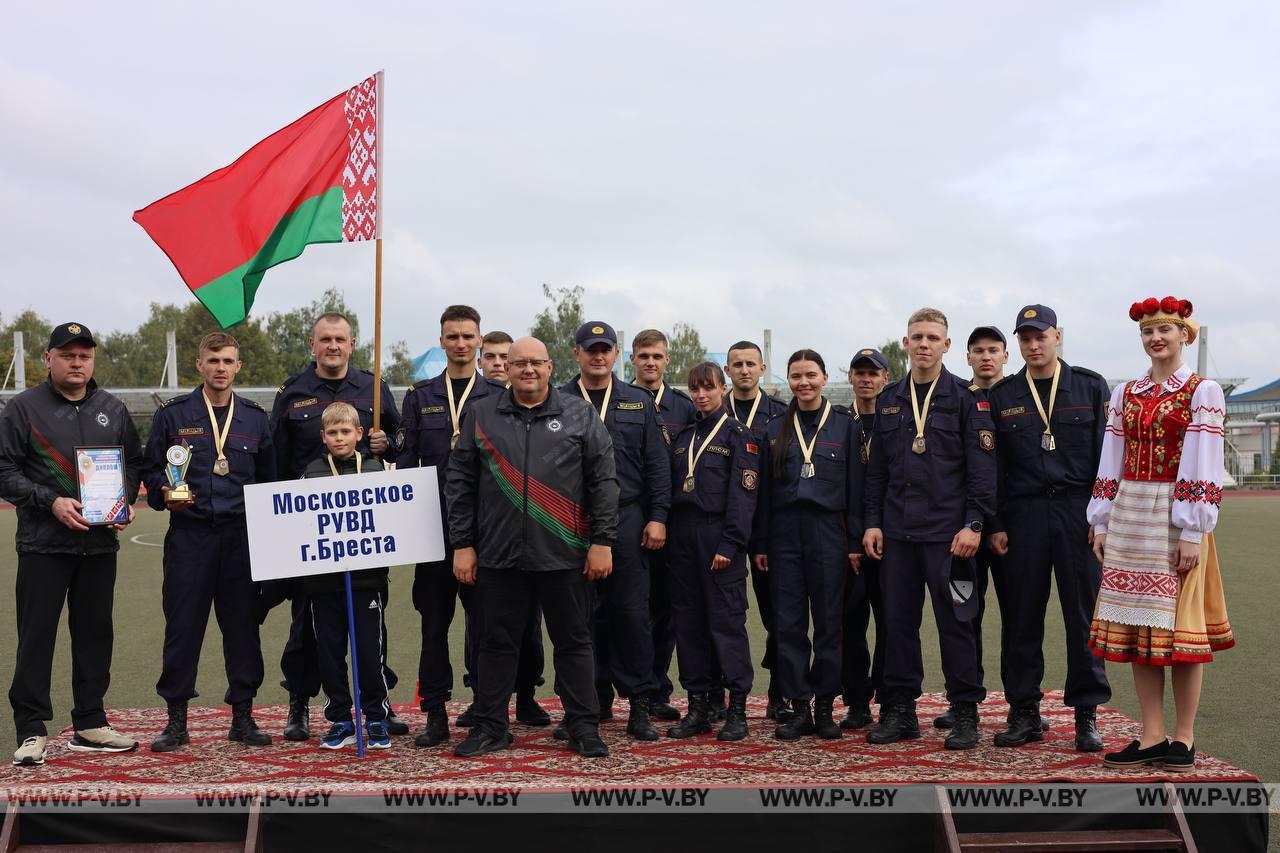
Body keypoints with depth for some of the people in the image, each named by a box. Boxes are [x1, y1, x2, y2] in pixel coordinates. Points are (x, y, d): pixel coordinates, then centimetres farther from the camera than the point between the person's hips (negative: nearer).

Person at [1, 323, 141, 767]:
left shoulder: (113, 409, 12)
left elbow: (133, 463, 19)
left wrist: (125, 500, 1)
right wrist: (51, 502, -15)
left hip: (100, 543, 4)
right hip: (43, 545, -4)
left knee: (95, 633, 9)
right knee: (36, 635, -3)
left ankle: (89, 725, 19)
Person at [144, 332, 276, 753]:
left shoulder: (255, 417, 11)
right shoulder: (174, 414, 5)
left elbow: (268, 480, 14)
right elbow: (150, 469, 8)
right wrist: (164, 495, -12)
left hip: (242, 536, 2)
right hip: (189, 534, -2)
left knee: (243, 624, 4)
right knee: (183, 624, 0)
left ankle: (243, 715, 14)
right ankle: (176, 719, 10)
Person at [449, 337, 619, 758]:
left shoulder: (580, 415, 3)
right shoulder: (481, 416, 7)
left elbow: (603, 481, 1)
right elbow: (460, 484, 7)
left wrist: (602, 542, -5)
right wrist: (462, 544, 1)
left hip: (564, 553, -1)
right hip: (499, 554, 1)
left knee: (573, 641, 7)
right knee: (498, 643, 9)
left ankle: (584, 728, 16)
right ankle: (489, 726, 20)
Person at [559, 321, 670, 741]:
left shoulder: (639, 403, 10)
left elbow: (657, 464, 7)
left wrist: (657, 517, -2)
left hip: (627, 519, 0)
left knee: (631, 610, -1)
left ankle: (639, 704, 5)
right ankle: (594, 700, 17)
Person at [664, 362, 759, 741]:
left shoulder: (739, 435, -2)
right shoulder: (682, 436, 16)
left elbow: (743, 494, -9)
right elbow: (671, 488, 16)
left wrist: (730, 544, -16)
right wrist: (668, 537, 6)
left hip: (718, 537, -6)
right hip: (682, 536, 6)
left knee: (727, 620, -6)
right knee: (688, 621, 6)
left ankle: (737, 709, 0)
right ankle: (697, 708, 12)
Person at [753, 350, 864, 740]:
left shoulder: (845, 425, 4)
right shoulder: (776, 429, 10)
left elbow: (855, 487, 2)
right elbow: (764, 491, 10)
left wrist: (855, 542, -4)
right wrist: (759, 544, 5)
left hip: (829, 531, -2)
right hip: (785, 532, 2)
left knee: (829, 622, 1)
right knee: (789, 623, 2)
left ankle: (824, 707, 11)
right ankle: (799, 706, 8)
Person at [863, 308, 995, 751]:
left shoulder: (966, 399, -1)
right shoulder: (889, 400, 12)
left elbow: (982, 468, -5)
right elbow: (877, 468, 14)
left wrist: (973, 524, -12)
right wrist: (872, 522, 7)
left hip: (947, 531, -4)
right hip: (896, 531, 4)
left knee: (954, 622, 0)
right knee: (898, 621, 7)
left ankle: (965, 714, 9)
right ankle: (900, 711, 16)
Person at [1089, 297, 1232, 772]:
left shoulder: (1203, 391, -3)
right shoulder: (1124, 394, 11)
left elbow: (1203, 466, -9)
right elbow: (1110, 463, 11)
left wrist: (1192, 532, -15)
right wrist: (1101, 524, 6)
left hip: (1176, 518, -5)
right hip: (1129, 518, 5)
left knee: (1181, 625, 0)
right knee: (1137, 624, 5)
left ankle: (1184, 737, 9)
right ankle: (1151, 736, 12)